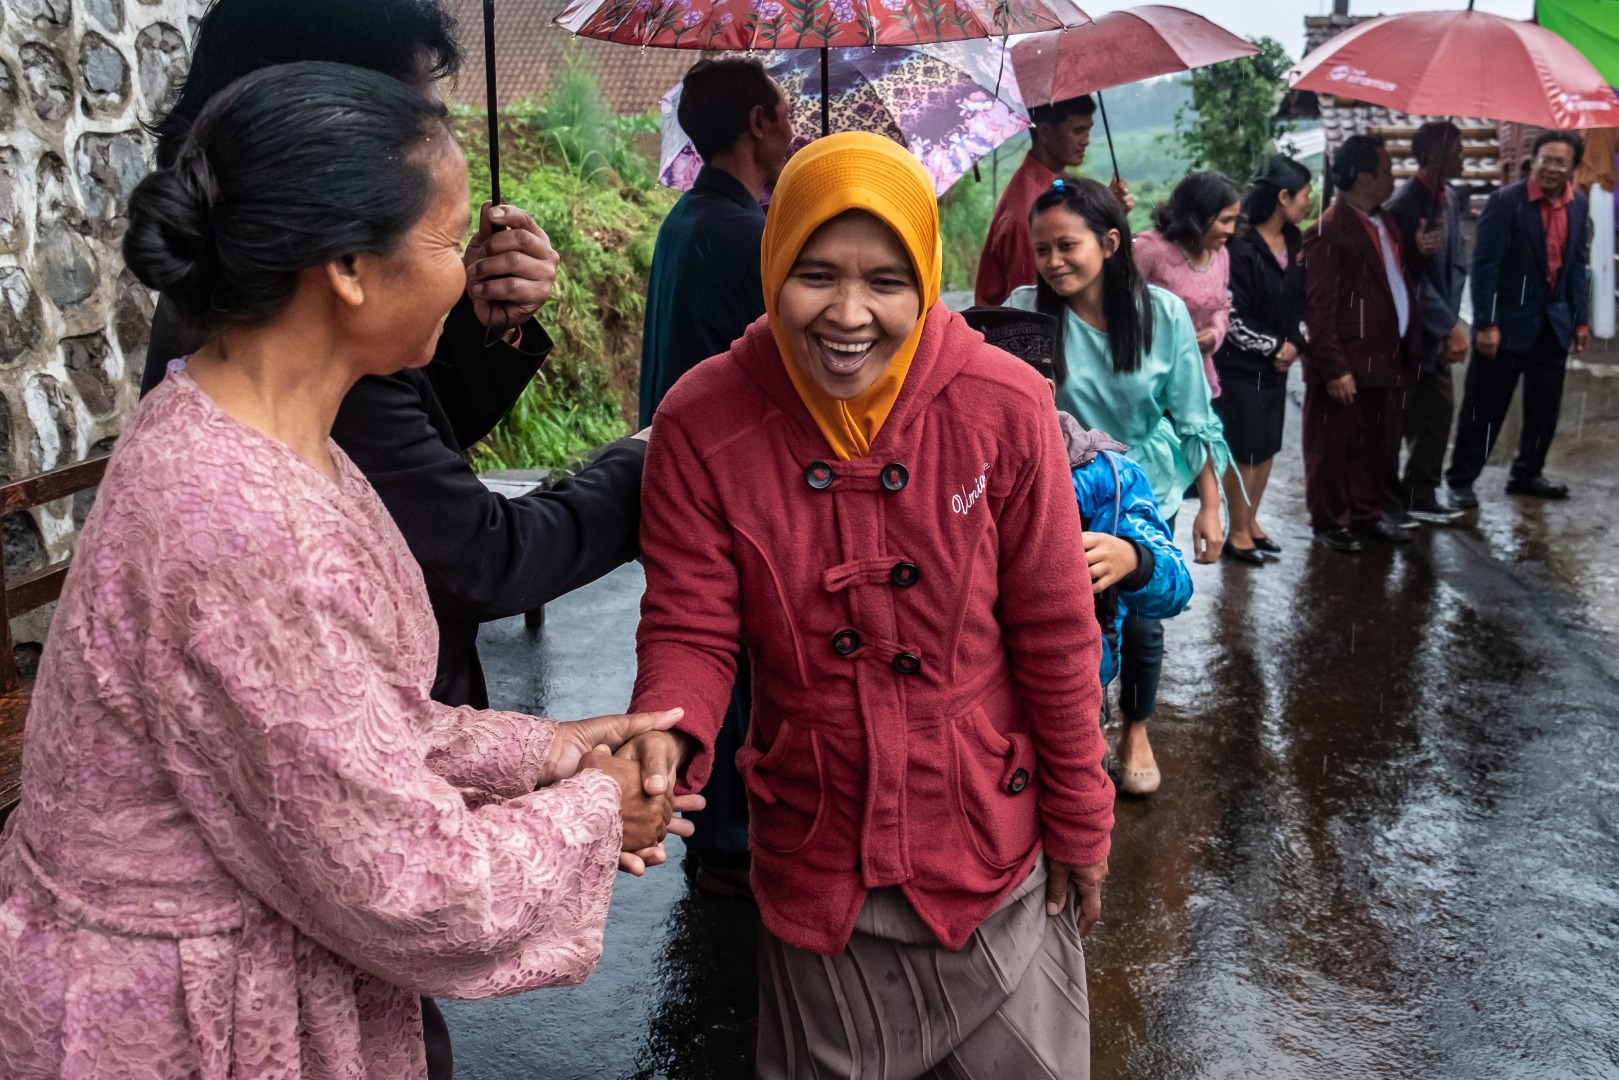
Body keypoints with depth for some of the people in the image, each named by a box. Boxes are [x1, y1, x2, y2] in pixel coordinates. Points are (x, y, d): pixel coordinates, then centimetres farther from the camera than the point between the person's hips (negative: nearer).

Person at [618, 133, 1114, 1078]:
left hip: (993, 841, 0)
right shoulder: (703, 423, -15)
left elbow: (1055, 635, -7)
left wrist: (1079, 818, 1)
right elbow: (692, 630, -9)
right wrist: (667, 735, -30)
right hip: (815, 858, 1)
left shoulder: (1005, 407, -15)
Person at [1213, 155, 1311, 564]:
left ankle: (1251, 520, 28)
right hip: (1240, 363, -8)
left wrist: (1295, 343, -2)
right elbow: (1233, 315, -19)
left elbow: (1300, 300, 14)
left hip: (1277, 361, 8)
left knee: (1268, 446, 13)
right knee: (1242, 449, 0)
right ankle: (1238, 531, 12)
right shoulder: (1241, 247, -19)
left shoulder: (1295, 241, 6)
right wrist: (1274, 347, -11)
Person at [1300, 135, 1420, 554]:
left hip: (1385, 359, 8)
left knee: (1377, 444, 16)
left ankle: (1366, 514, 30)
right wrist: (1333, 368, -19)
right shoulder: (1329, 232, -14)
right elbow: (1319, 307, -17)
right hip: (1347, 365, -8)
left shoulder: (1385, 221, 13)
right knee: (1334, 448, 4)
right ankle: (1330, 523, 17)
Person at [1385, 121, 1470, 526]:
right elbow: (1415, 277, -20)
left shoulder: (1450, 198, 7)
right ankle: (1385, 498, 17)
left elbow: (1456, 263, 8)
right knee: (1397, 417, 3)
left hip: (1435, 330, 8)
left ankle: (1420, 496, 22)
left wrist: (1450, 321, -4)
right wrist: (1450, 327, -18)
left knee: (1439, 410, 12)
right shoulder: (1404, 205, -19)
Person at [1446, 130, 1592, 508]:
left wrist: (1581, 319, 7)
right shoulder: (1505, 202, -13)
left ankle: (1527, 474, 27)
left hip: (1554, 323, 6)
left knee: (1545, 407, 12)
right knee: (1485, 406, 1)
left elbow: (1579, 265, 11)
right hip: (1508, 321, -6)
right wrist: (1486, 324, -18)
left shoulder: (1578, 206, 5)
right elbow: (1484, 265, -15)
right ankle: (1461, 479, 11)